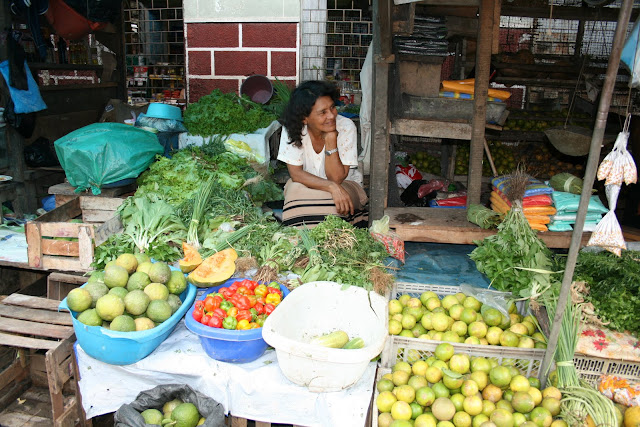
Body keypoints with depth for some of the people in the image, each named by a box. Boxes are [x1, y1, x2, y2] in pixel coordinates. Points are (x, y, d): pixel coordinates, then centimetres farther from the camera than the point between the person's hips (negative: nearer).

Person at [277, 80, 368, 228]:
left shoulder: (346, 127, -19)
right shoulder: (292, 127, -16)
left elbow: (336, 178, -20)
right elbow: (295, 173, -19)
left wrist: (331, 138, -31)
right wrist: (332, 187, -33)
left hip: (346, 186, 0)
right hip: (306, 185, 1)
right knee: (296, 191, -32)